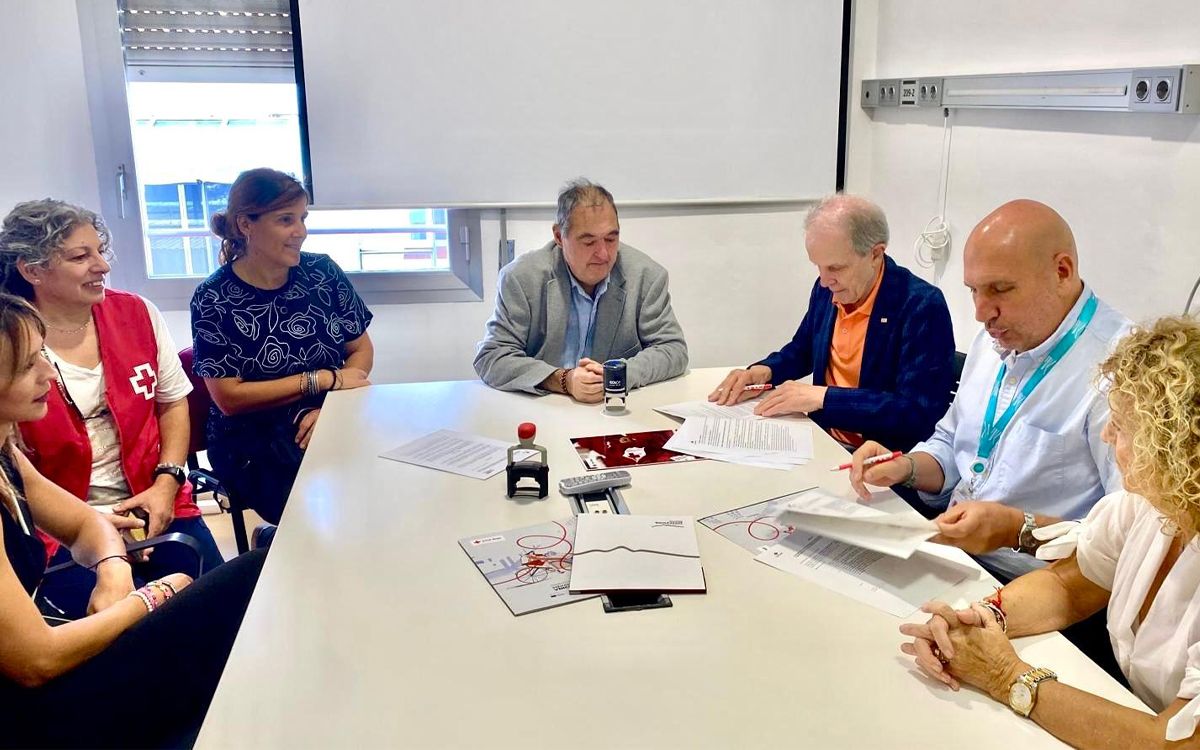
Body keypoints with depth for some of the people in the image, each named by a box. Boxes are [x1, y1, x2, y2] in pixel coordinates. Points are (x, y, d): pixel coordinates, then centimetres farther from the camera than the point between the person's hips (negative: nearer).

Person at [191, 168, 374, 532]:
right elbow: (229, 397, -9)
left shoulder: (322, 271, 3)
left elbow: (362, 349, 8)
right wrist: (324, 379, -13)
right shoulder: (213, 299, -6)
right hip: (252, 443, -4)